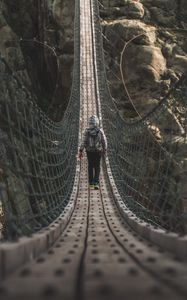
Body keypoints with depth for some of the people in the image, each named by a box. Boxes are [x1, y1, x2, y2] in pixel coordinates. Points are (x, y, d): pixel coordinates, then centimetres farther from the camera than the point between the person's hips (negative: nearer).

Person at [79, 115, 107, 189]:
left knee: (90, 167, 13)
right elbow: (104, 141, -3)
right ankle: (96, 183, -6)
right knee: (97, 167, 9)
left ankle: (91, 184, 18)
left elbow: (83, 142, -10)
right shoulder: (100, 131, -10)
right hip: (98, 151, -1)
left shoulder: (87, 131, -10)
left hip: (89, 151, 1)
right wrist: (104, 150, 12)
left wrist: (81, 151, -2)